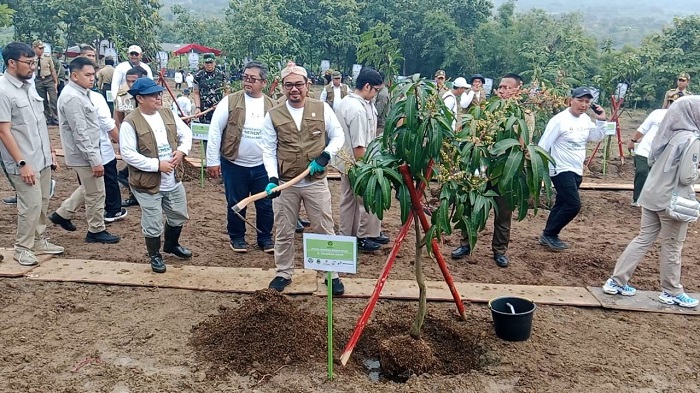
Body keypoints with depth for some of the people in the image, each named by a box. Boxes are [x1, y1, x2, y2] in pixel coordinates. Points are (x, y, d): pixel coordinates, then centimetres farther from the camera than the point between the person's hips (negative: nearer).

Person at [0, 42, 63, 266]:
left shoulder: (28, 85, 8)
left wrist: (50, 149, 16)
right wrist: (22, 163, -21)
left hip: (42, 158, 8)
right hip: (25, 162, -8)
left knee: (42, 203, 15)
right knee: (31, 205, -3)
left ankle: (39, 242, 29)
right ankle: (22, 248, 14)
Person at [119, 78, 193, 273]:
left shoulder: (168, 114, 3)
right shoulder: (130, 123, -17)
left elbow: (186, 133, 11)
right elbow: (127, 154, -21)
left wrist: (182, 151, -9)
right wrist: (157, 165, -24)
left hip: (174, 180, 6)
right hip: (148, 183, -6)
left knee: (179, 216, 22)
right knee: (153, 224, 6)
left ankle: (171, 245, 46)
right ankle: (155, 255, 29)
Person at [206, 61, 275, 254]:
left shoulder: (272, 106, 1)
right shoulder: (230, 101, -7)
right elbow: (215, 131, -6)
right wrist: (212, 161, -8)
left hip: (263, 166, 2)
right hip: (234, 165, -2)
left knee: (266, 205, 11)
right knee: (236, 205, 11)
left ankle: (265, 237, 30)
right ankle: (237, 237, 31)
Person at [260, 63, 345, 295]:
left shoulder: (322, 108, -1)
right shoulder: (273, 115, -1)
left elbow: (338, 136, 6)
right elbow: (268, 151, -1)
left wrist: (325, 156, -12)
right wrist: (272, 178, -14)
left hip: (316, 182, 0)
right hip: (285, 183, 1)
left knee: (325, 230, 7)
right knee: (284, 232, 12)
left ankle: (332, 274, 21)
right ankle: (284, 273, 29)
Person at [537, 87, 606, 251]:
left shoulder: (586, 120, 6)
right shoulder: (559, 120, -17)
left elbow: (597, 137, 18)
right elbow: (544, 145, -16)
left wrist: (601, 121, 1)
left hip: (577, 171, 8)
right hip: (561, 170, -8)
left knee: (562, 204, 13)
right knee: (573, 204, -14)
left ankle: (549, 236, 25)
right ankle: (549, 234, 0)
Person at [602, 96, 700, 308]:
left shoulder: (668, 133, 5)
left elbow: (651, 160, 16)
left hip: (651, 194, 7)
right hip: (672, 199, -7)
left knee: (643, 239, 14)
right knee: (672, 247, 7)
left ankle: (616, 281, 15)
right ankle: (672, 292, 22)